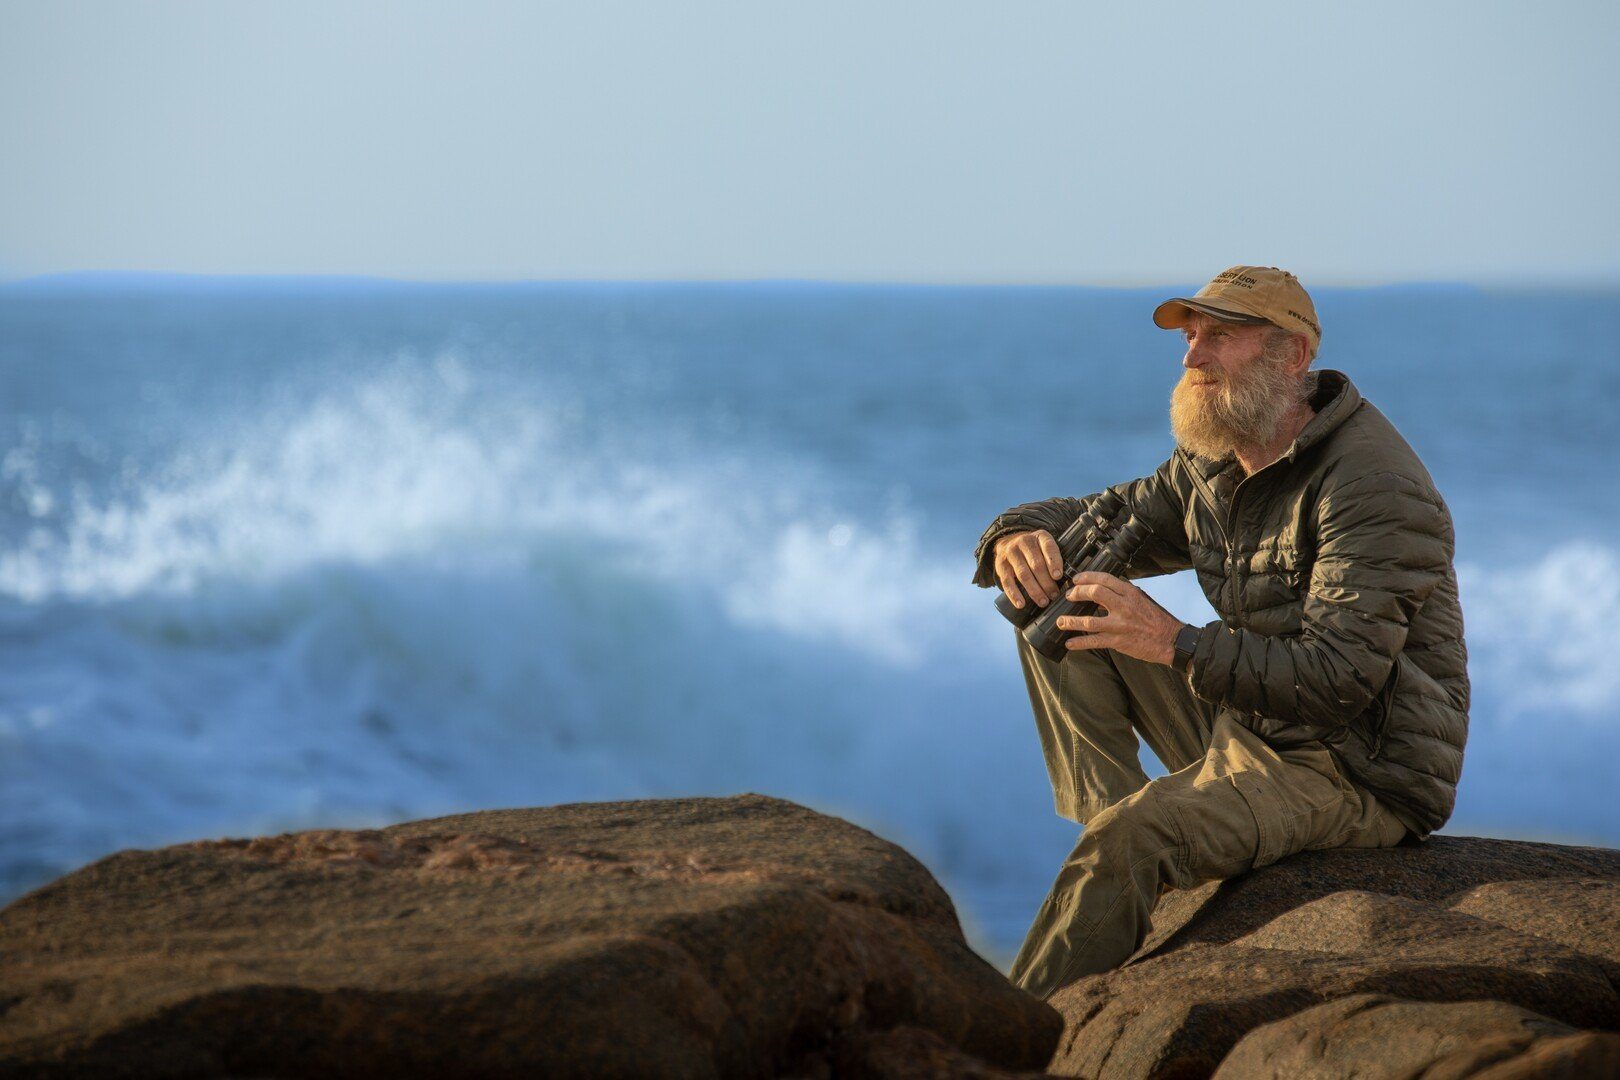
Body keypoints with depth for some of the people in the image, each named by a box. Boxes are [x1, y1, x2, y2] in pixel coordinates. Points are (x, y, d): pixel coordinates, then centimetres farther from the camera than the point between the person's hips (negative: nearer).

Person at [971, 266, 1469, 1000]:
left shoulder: (1372, 486, -20)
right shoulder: (1216, 465, 7)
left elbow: (1339, 679, -27)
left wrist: (1176, 644, -33)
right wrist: (1019, 537, -11)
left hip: (1357, 772, -9)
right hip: (1251, 732, 9)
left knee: (1130, 838, -29)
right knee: (1059, 608, 3)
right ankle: (1120, 845, -6)